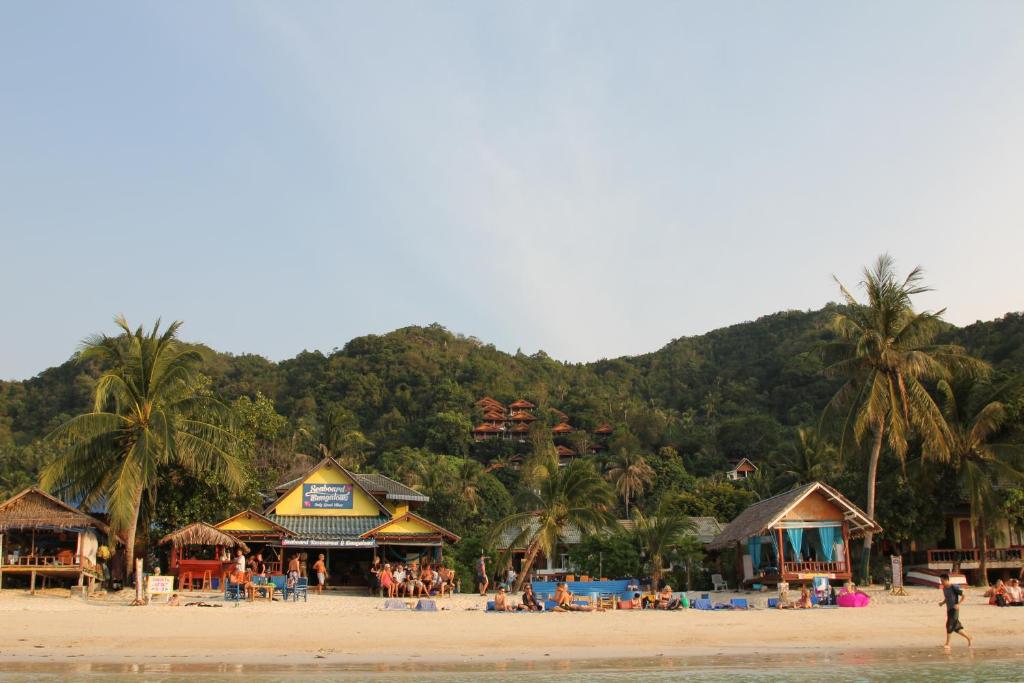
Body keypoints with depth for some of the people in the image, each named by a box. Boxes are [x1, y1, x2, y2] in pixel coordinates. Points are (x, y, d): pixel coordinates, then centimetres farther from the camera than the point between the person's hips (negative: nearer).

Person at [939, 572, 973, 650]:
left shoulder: (954, 588, -14)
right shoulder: (944, 589, 10)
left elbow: (963, 596, -10)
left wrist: (958, 604, -21)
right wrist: (942, 603, 4)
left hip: (954, 610, -8)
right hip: (949, 610, 8)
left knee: (949, 626, -12)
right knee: (957, 627, 10)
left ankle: (947, 644, -8)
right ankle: (969, 639, 25)